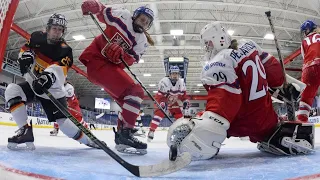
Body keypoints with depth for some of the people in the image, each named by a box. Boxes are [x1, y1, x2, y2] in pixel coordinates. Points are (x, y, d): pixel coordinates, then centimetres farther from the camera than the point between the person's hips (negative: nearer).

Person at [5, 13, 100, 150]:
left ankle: (87, 140, 7)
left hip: (52, 88, -4)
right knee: (11, 91, -24)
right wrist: (26, 55, -15)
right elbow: (26, 48, 11)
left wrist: (49, 76, -55)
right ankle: (25, 132, -21)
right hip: (33, 83, 4)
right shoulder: (37, 37, -1)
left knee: (62, 120, -14)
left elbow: (60, 69, -31)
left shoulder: (65, 50, -15)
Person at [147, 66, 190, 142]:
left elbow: (183, 94, 0)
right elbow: (160, 96, -28)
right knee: (159, 114, -24)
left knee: (179, 115, -1)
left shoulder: (181, 83, -12)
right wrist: (162, 104, -42)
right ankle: (151, 131, -22)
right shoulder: (164, 82, -30)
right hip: (161, 101, -5)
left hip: (173, 102, 5)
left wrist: (186, 101, -15)